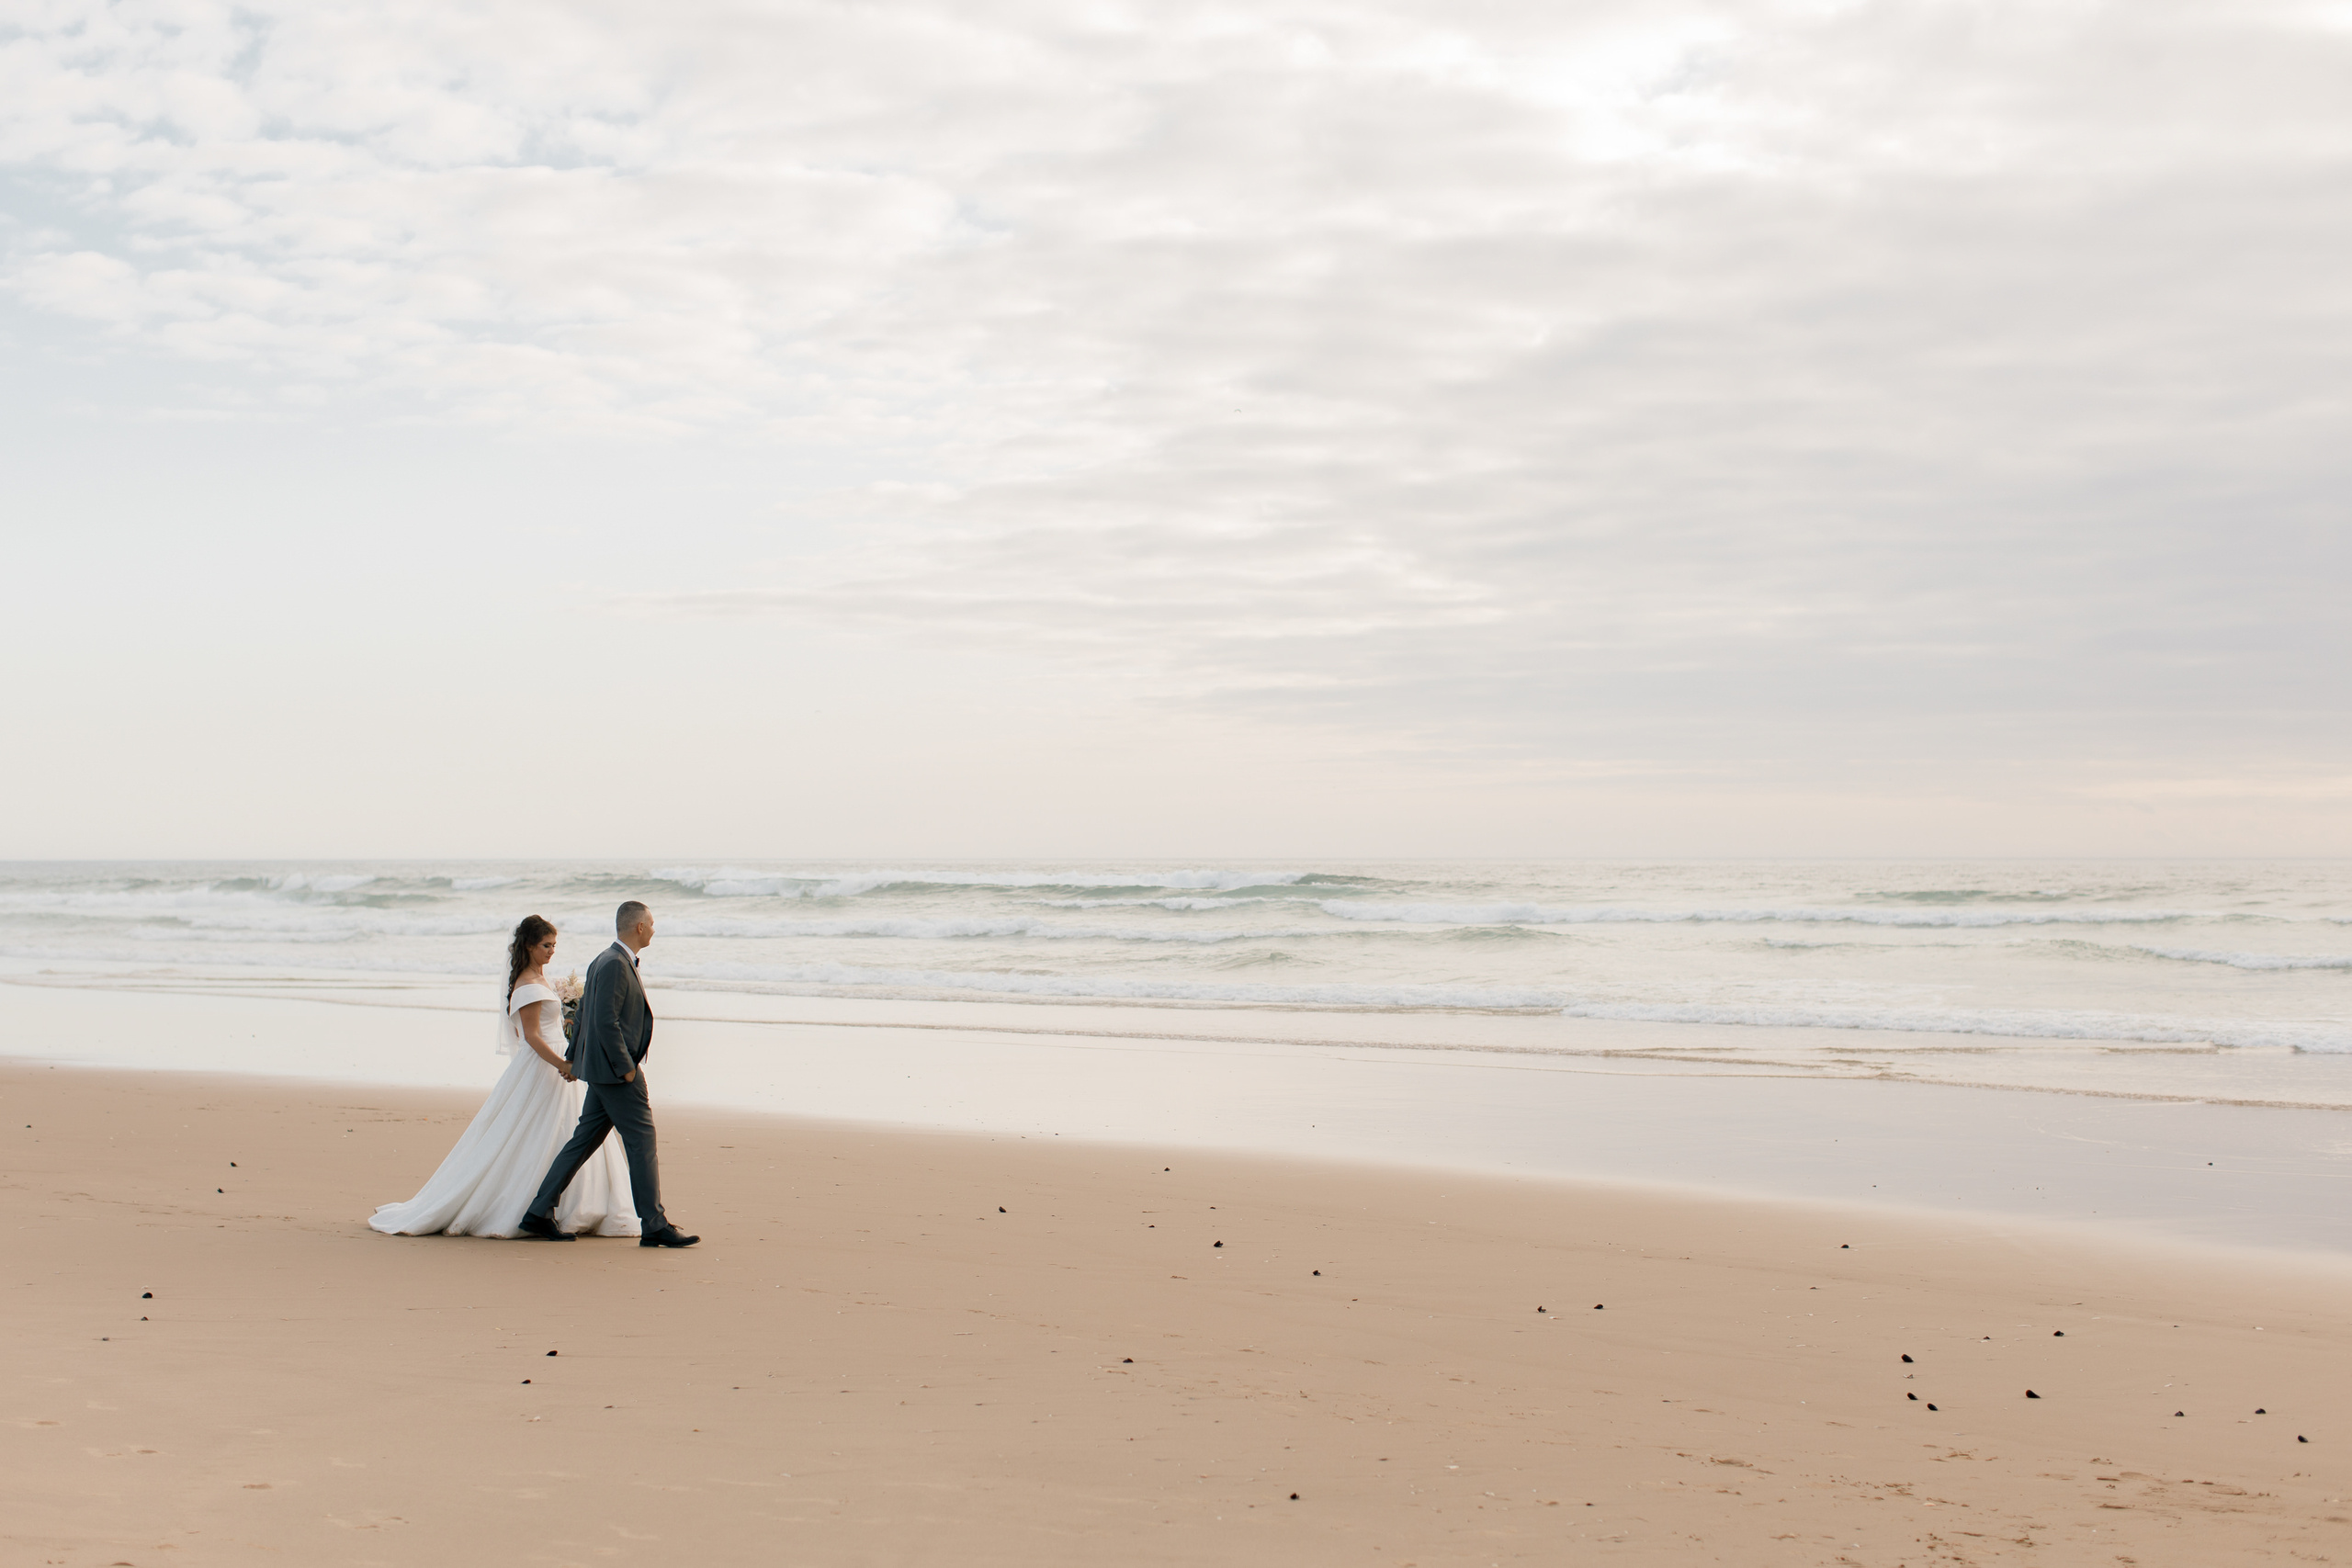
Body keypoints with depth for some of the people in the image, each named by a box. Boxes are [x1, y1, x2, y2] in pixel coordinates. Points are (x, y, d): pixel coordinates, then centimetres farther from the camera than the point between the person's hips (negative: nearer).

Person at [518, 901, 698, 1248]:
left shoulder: (604, 961, 15)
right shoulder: (615, 965, -16)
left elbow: (584, 1015, 22)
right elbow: (605, 1021, -23)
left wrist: (572, 1058, 28)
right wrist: (626, 1068, -19)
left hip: (604, 1072, 10)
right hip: (616, 1073, -10)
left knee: (583, 1142, 12)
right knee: (642, 1144, -5)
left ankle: (540, 1213, 16)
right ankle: (654, 1226, -2)